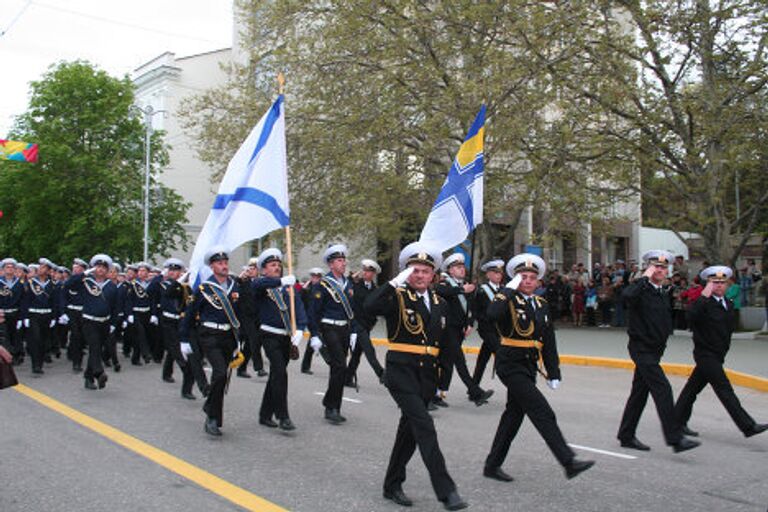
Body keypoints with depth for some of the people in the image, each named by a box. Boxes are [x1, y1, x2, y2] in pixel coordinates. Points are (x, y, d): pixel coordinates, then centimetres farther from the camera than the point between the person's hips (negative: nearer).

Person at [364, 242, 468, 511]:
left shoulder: (440, 303, 11)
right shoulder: (397, 297, -5)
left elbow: (445, 345, 16)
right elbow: (370, 306, -26)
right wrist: (395, 282, -25)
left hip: (427, 376, 6)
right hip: (401, 373, -6)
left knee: (410, 429, 14)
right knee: (425, 427, -15)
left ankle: (393, 485, 29)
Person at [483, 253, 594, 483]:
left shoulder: (541, 305, 11)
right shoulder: (508, 300, -9)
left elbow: (549, 342, 13)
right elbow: (492, 314, -34)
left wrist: (553, 373, 9)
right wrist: (510, 289, -23)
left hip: (529, 366, 8)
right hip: (511, 365, -8)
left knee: (514, 414, 13)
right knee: (543, 413, -11)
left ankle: (492, 465, 23)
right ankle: (569, 462, -6)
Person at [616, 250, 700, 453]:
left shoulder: (663, 294, 15)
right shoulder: (641, 289, -11)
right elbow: (627, 295, -37)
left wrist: (661, 346, 17)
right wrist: (645, 277, -26)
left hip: (653, 350, 9)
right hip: (641, 348, -9)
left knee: (640, 392, 12)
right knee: (662, 389, -13)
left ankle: (626, 436, 21)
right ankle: (675, 438, -10)